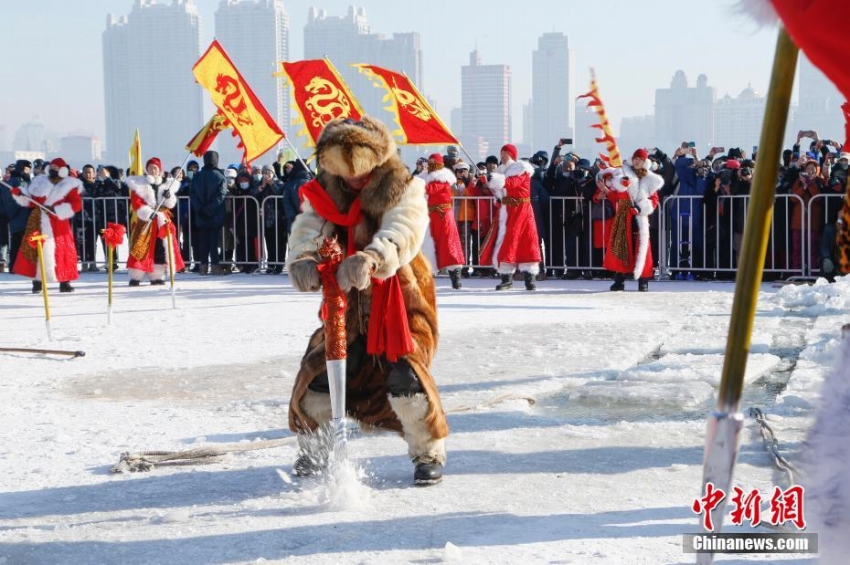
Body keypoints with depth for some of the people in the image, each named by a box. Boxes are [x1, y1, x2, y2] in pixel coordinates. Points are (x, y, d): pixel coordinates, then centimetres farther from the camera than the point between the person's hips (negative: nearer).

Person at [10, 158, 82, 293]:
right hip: (38, 223, 4)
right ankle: (37, 282, 7)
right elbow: (31, 200, 13)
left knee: (61, 251, -6)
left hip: (57, 225, -4)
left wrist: (56, 210, -16)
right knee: (35, 250, 1)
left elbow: (77, 204, -10)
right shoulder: (40, 182, 14)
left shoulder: (69, 185, 1)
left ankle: (64, 282, 0)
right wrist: (19, 193, -5)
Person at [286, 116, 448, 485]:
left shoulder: (403, 191, -11)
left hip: (400, 297, -4)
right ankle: (313, 447, 23)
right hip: (350, 302, 4)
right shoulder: (325, 195, 1)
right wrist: (303, 259, -43)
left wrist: (370, 259, -54)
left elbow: (403, 231, -31)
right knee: (319, 369, -3)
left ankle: (429, 453, 5)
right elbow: (307, 229, -18)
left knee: (405, 375, -17)